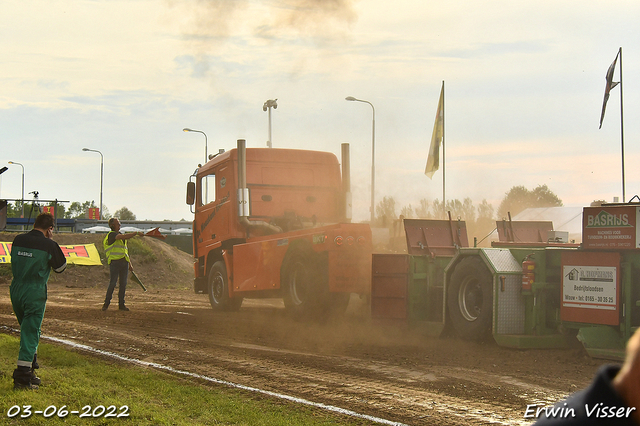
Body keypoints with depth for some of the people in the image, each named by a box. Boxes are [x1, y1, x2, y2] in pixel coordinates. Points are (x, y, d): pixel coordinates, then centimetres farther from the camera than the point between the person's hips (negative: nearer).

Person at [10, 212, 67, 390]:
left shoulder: (18, 240, 4)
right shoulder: (49, 245, -10)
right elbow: (60, 267, 3)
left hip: (15, 291, 6)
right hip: (35, 293, -6)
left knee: (29, 330, 23)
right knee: (30, 333, -2)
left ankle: (30, 371, 30)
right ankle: (22, 377, -7)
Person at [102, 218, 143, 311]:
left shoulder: (121, 236, 22)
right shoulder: (111, 235, -6)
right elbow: (125, 237, -23)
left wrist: (130, 264, 23)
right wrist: (136, 233, -21)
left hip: (124, 263, 8)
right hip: (115, 262, -8)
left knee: (123, 284, 6)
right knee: (112, 284, -8)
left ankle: (121, 304, 11)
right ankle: (106, 304, 1)